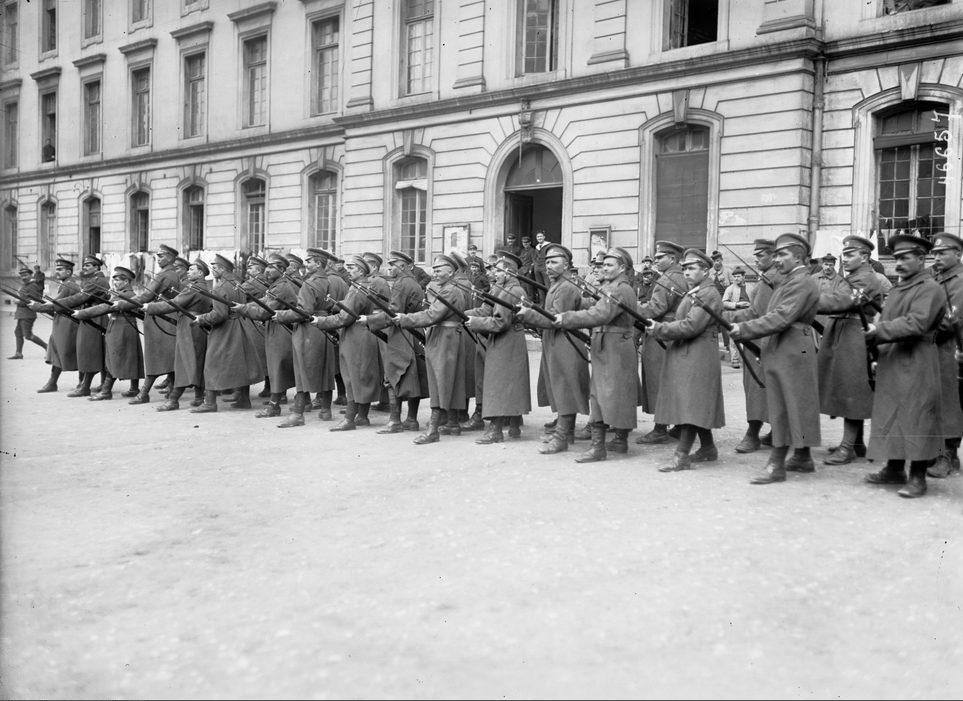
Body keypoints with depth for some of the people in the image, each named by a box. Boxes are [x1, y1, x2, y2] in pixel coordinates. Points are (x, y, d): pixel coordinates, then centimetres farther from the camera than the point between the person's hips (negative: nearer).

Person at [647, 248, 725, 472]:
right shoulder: (692, 293, 19)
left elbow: (691, 326, -21)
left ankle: (681, 456, -12)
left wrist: (659, 329, -20)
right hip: (683, 355, 10)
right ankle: (708, 449, 25)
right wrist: (661, 329, 5)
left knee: (689, 404, -11)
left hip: (697, 357, -10)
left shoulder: (709, 294, -12)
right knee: (695, 406, 14)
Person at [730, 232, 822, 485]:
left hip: (791, 352, -10)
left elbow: (781, 318, -22)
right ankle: (803, 457, 25)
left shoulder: (801, 282, -14)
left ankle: (777, 464, -1)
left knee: (784, 407, -5)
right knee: (794, 406, 15)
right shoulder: (790, 281, 18)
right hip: (781, 350, 10)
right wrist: (743, 327, 7)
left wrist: (744, 329, -19)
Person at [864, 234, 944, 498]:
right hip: (890, 364, 8)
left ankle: (917, 477, 3)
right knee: (890, 416, 12)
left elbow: (916, 324, -21)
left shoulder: (930, 289, -9)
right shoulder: (896, 289, 17)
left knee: (916, 419, -3)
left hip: (916, 366, -8)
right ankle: (894, 469, 22)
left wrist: (879, 331, -18)